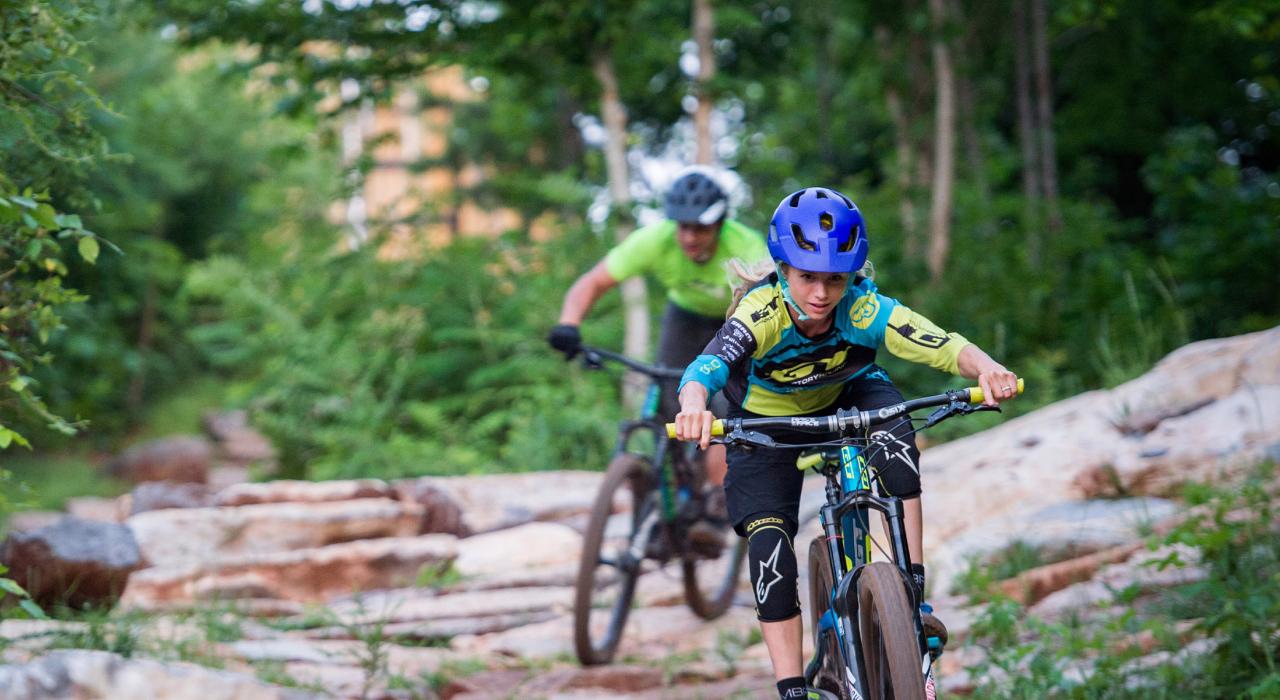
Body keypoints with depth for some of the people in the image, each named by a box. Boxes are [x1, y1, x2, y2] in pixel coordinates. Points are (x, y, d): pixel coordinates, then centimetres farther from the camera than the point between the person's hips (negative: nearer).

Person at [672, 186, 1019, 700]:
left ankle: (912, 594, -23)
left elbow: (947, 347, -43)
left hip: (847, 397, 1)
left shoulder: (865, 311, -33)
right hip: (766, 421, -1)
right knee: (768, 542, -17)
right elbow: (704, 369, -54)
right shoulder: (760, 315, -37)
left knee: (895, 440, -32)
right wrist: (694, 406, -77)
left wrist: (987, 369, -65)